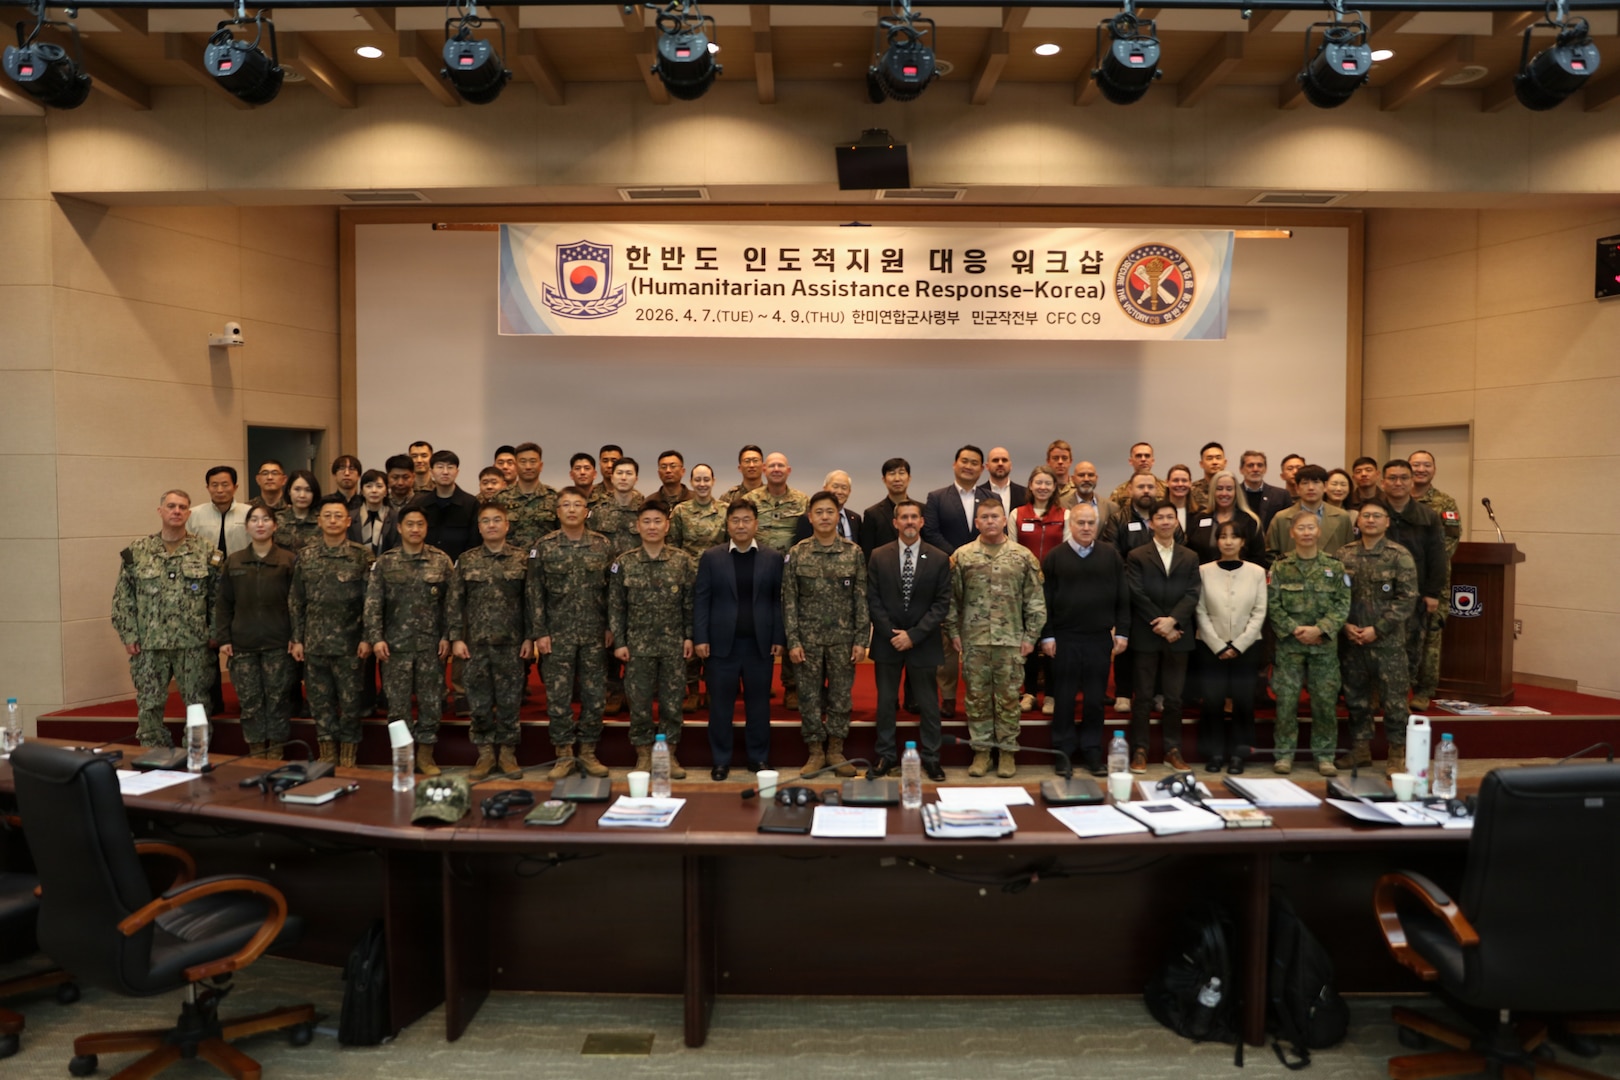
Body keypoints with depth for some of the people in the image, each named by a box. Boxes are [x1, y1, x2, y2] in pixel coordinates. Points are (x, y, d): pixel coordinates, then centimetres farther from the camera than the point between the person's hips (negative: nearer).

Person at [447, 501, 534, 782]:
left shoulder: (522, 559, 2)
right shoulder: (466, 560, 5)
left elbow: (530, 601, 1)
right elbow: (454, 601, 4)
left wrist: (529, 637, -3)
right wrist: (455, 637, -3)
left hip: (511, 643, -1)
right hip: (476, 643, 1)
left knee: (510, 700, 5)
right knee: (479, 701, 6)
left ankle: (507, 752, 18)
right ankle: (485, 753, 18)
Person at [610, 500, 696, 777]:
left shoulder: (683, 560, -1)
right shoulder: (624, 562, 0)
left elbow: (690, 602, 3)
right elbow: (615, 606, 2)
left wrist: (690, 636, -1)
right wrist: (618, 642, -2)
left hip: (674, 645, 0)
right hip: (638, 645, 0)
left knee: (672, 701, 6)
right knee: (639, 701, 6)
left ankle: (670, 753, 19)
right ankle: (643, 753, 20)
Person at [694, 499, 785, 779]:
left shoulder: (772, 559, 5)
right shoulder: (711, 557, 4)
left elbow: (778, 601, 4)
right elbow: (701, 600, 1)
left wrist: (779, 638, -2)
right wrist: (700, 638, -6)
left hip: (760, 644, 1)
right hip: (722, 643, 0)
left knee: (758, 703, 8)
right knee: (720, 705, 5)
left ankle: (759, 757, 20)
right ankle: (720, 760, 16)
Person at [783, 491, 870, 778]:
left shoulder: (854, 553, 0)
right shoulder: (796, 554, 0)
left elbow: (862, 599, 0)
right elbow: (789, 601, 0)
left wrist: (861, 640, -5)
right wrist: (792, 641, -5)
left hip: (843, 639, 0)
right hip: (807, 639, 0)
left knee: (841, 695, 7)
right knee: (809, 696, 6)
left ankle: (835, 751, 20)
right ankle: (815, 752, 18)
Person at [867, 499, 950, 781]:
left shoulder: (939, 559, -2)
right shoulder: (878, 557, 1)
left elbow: (942, 603, -4)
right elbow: (873, 600, 0)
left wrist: (914, 635, -12)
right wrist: (891, 633, -10)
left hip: (923, 642, -1)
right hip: (887, 641, 1)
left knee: (928, 703, 7)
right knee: (885, 701, 9)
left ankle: (931, 757, 18)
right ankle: (886, 755, 20)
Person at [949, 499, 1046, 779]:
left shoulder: (1023, 556, 1)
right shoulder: (962, 556, 3)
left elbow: (1035, 599, 2)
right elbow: (952, 598, 6)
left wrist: (1031, 635, -2)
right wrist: (954, 632, 1)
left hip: (1011, 640, -1)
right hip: (974, 640, 1)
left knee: (1008, 697, 5)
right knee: (977, 696, 6)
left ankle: (1008, 751, 16)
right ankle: (981, 750, 17)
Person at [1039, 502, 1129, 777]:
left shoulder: (1111, 554, 4)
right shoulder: (1055, 556, 0)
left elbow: (1122, 597, 5)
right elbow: (1046, 600, -1)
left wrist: (1122, 632, 2)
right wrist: (1046, 636, -5)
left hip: (1100, 638, 1)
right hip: (1065, 638, -1)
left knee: (1096, 699, 8)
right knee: (1064, 698, 6)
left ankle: (1092, 752, 19)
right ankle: (1064, 752, 17)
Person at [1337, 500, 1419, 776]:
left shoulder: (1400, 556, -4)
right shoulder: (1344, 554, 5)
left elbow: (1407, 598, -8)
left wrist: (1377, 629, -13)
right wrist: (1345, 624, -7)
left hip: (1387, 641, -3)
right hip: (1351, 640, 3)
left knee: (1394, 698, 1)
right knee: (1356, 696, 12)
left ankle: (1397, 753, 14)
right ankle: (1360, 748, 26)